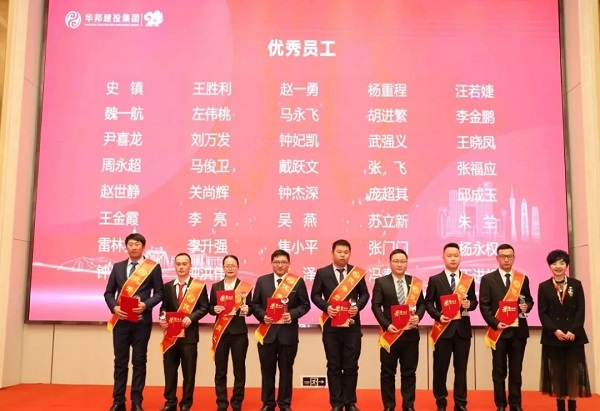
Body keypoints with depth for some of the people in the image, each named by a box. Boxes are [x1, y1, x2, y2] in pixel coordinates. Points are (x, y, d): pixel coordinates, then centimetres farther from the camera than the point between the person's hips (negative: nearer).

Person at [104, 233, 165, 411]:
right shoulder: (118, 267, 10)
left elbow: (159, 292, 1)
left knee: (139, 361, 3)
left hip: (141, 320, -2)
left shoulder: (153, 267, 1)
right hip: (121, 319, 3)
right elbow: (109, 292, 10)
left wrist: (146, 304, -15)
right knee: (120, 361, 6)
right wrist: (114, 307, -8)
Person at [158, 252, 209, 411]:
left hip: (189, 333, -3)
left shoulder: (199, 286, -1)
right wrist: (162, 318, -9)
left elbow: (204, 307, -4)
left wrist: (191, 317, -18)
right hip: (171, 334, 3)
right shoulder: (168, 286, 9)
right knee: (169, 370, 8)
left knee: (189, 371, 4)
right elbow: (164, 307, 11)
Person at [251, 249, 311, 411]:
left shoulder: (298, 281, 1)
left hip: (288, 332, -1)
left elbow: (305, 305, 2)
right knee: (267, 369, 8)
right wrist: (263, 315, -11)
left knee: (286, 369, 7)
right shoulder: (262, 281, 5)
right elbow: (255, 304, 7)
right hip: (267, 332, 1)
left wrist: (293, 314, -15)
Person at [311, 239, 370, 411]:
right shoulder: (322, 273, 2)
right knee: (334, 366, 5)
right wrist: (326, 306, -15)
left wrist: (358, 306, -11)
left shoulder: (357, 272, 5)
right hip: (331, 326, 0)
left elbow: (364, 294, 8)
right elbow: (315, 295, 2)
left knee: (351, 366, 5)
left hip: (352, 325, 1)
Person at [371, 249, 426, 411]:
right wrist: (386, 324, -17)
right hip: (390, 332, -2)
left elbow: (421, 303, 10)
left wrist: (418, 316, -10)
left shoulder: (414, 282, 7)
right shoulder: (381, 282, -1)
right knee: (388, 372, 5)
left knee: (409, 371, 9)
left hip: (410, 332, 2)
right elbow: (376, 306, -6)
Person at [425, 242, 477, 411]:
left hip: (463, 329, 2)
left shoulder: (469, 280, 8)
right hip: (443, 329, -2)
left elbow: (474, 301, 9)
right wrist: (438, 315, -14)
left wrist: (469, 305, -13)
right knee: (440, 367, 3)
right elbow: (428, 303, 1)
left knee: (461, 367, 7)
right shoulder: (434, 280, 1)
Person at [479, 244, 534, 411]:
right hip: (499, 330, -2)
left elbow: (529, 300, 15)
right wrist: (495, 323, -14)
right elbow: (484, 305, -3)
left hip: (519, 330, 2)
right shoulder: (488, 279, 0)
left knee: (516, 369, 7)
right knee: (499, 370, 4)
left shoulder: (523, 279, 9)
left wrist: (526, 306, -9)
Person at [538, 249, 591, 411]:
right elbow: (542, 312, -1)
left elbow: (581, 311, -1)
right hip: (552, 336, 0)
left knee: (573, 372, 2)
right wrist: (555, 330, -14)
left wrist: (573, 331, -13)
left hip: (574, 335, 0)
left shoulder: (576, 285, 5)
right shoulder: (544, 287, 4)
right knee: (556, 372, 3)